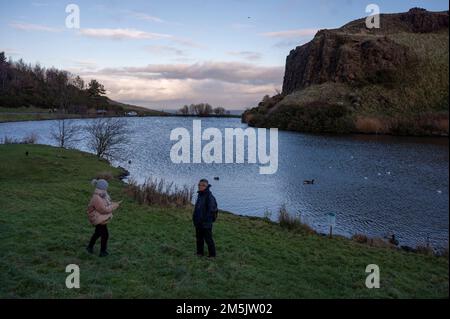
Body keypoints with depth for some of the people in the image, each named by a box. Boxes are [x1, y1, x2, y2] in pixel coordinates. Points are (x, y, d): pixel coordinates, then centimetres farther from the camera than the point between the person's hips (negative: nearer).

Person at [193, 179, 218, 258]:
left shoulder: (209, 196, -17)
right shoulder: (199, 195, 9)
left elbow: (211, 209, -20)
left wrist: (205, 219, -20)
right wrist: (195, 217, 16)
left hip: (206, 222, -8)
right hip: (198, 222, 8)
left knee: (208, 239, 1)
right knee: (199, 238, 17)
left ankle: (212, 254, 13)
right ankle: (200, 252, 30)